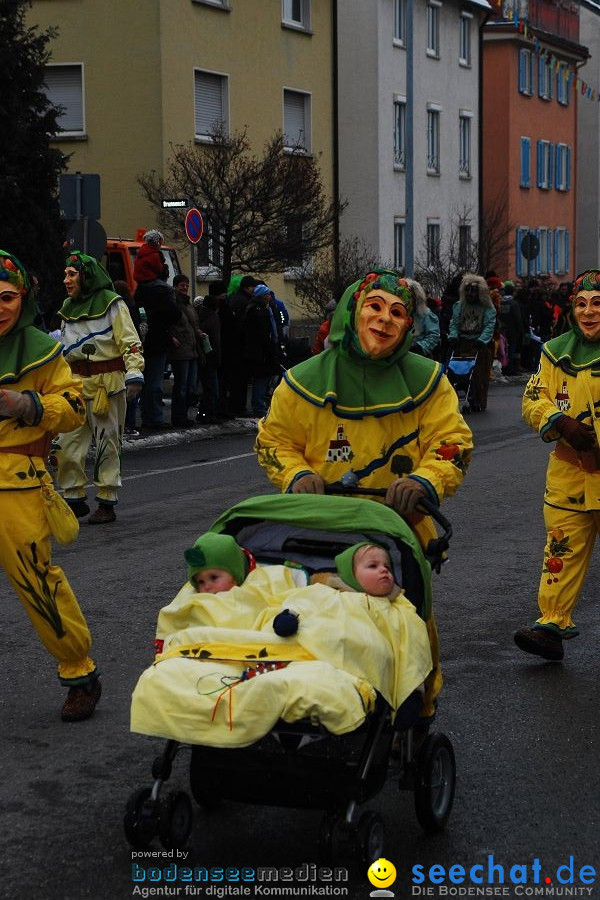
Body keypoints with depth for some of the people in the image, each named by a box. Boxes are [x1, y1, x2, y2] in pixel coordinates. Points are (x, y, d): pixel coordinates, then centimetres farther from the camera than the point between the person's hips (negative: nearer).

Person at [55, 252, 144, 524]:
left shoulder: (111, 304, -5)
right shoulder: (68, 308, 16)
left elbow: (131, 343, -8)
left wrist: (134, 375, -20)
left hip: (107, 384, -6)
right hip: (75, 384, 6)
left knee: (107, 445, 2)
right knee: (67, 445, 1)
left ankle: (107, 504, 9)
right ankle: (75, 500, 12)